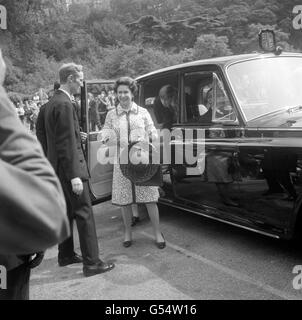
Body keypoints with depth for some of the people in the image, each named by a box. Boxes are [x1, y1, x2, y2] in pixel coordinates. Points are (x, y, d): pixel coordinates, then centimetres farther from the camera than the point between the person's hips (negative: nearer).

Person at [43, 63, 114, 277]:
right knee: (84, 213, -4)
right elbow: (66, 143, -23)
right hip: (69, 168, -10)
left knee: (67, 211, 18)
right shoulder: (65, 104, -18)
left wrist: (77, 136, 7)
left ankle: (66, 255, 29)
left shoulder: (53, 102, 12)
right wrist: (74, 176, -23)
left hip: (58, 169, 10)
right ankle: (92, 263, 3)